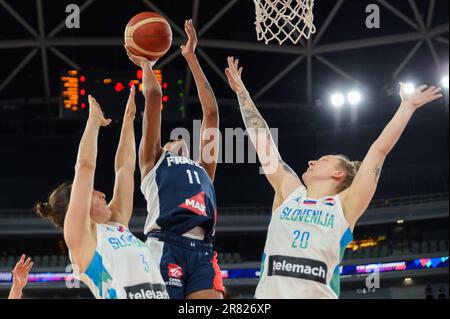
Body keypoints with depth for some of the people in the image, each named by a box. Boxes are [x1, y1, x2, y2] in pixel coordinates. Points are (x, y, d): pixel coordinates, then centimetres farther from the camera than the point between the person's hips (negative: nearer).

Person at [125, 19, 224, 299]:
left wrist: (191, 57, 40)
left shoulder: (203, 170, 36)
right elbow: (154, 97, 25)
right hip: (165, 246, -3)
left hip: (203, 252, 3)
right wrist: (145, 64, 42)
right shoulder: (153, 163, 28)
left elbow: (211, 112, 35)